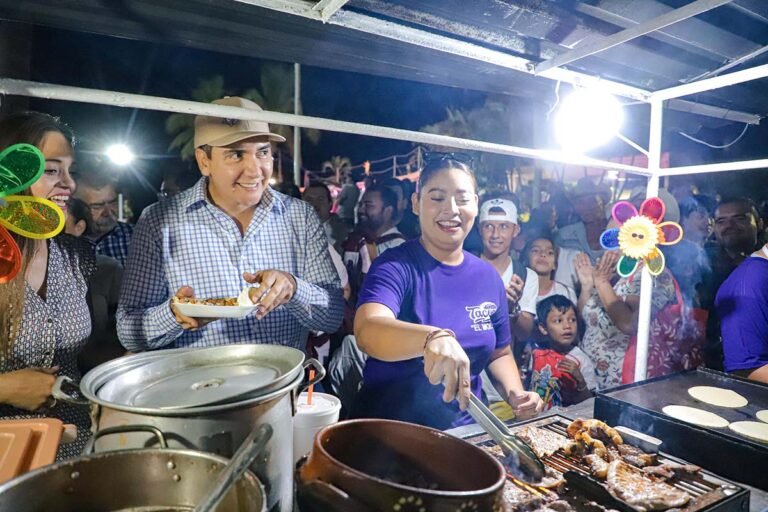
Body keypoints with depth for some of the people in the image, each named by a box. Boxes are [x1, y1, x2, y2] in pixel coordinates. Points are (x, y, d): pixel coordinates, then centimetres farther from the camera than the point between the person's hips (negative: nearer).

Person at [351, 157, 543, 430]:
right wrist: (433, 337, -46)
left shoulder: (488, 276, 5)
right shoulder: (395, 266, -10)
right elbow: (367, 331, -29)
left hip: (465, 428, 4)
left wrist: (515, 394, -1)